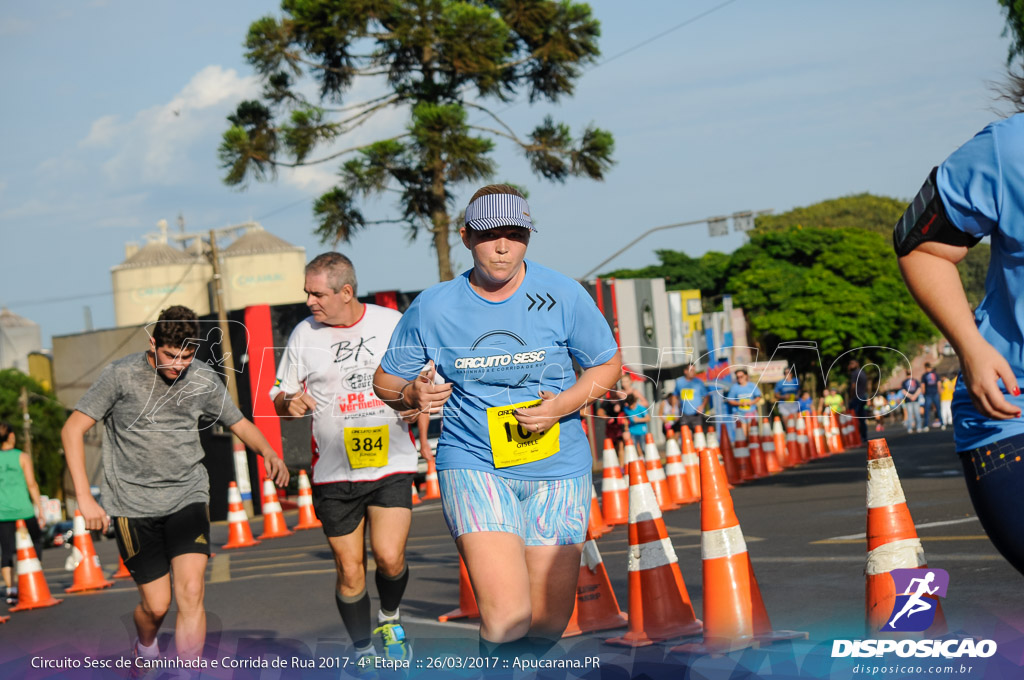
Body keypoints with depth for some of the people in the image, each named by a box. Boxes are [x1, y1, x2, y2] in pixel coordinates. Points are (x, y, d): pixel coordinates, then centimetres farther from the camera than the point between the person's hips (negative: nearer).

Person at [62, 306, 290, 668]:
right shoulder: (121, 375, -10)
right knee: (156, 604, 0)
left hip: (188, 497, 2)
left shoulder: (204, 379, 0)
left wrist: (268, 452, -7)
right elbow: (72, 429, -5)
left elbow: (238, 422, 15)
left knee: (191, 592, -16)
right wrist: (85, 498, -11)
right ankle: (144, 648, 35)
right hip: (133, 505, -2)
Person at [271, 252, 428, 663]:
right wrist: (289, 403, -12)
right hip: (333, 473, 1)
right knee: (349, 569, 3)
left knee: (389, 557, -14)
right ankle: (363, 652, 21)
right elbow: (279, 396, 11)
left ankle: (390, 620, 17)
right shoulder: (303, 334, 2)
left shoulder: (393, 324, 0)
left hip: (391, 464, -1)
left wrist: (424, 437, -1)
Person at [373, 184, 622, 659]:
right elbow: (386, 381, 10)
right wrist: (412, 394, -14)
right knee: (507, 615, -22)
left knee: (548, 624, 4)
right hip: (473, 464, -1)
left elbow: (607, 364, 9)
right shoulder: (432, 307, -1)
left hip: (557, 467, 2)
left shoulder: (561, 296, -1)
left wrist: (565, 405, -10)